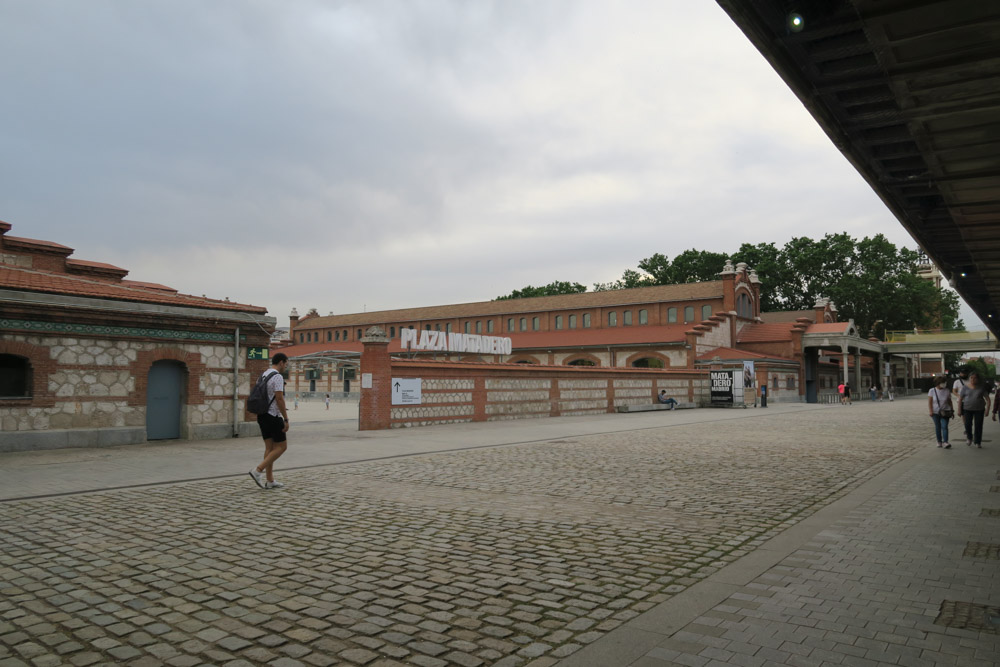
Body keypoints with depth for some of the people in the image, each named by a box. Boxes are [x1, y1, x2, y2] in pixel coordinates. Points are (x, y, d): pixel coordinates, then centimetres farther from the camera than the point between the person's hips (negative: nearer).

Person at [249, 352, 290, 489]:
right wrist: (286, 419, -18)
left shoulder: (263, 376, 14)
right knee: (281, 446, 0)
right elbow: (279, 399, -21)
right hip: (273, 417, -9)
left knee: (269, 447, 10)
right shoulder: (277, 377, -15)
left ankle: (270, 481, 10)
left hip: (262, 416, 9)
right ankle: (258, 470, -9)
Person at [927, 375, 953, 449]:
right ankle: (939, 442, 17)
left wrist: (952, 410, 7)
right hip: (935, 412, 0)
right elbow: (929, 402, -3)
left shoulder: (947, 391, 2)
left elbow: (950, 402, 9)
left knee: (944, 427, -10)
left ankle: (945, 442, -15)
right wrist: (930, 411, -11)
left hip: (945, 412, 0)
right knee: (937, 427, 7)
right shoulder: (932, 391, -3)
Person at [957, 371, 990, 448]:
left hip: (979, 409, 0)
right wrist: (959, 410, -3)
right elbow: (960, 399, 0)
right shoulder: (965, 387, -4)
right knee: (968, 424, -4)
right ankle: (969, 438, 23)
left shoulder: (981, 387, -4)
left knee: (978, 426, 1)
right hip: (967, 409, 0)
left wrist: (987, 409, -12)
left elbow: (988, 399, -2)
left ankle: (978, 442, 12)